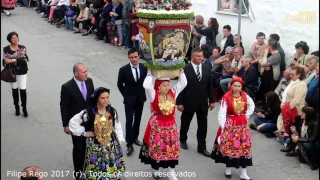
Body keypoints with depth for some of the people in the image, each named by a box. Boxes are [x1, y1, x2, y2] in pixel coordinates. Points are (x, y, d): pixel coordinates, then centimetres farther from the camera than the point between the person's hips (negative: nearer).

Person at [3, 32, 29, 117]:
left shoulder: (22, 48, -7)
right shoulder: (6, 49, -4)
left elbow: (24, 59, -18)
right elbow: (4, 61, -3)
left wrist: (13, 60, -28)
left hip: (22, 72, -1)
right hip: (12, 72, 1)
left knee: (23, 90, -2)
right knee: (14, 90, 12)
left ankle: (24, 108, 12)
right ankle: (17, 107, 26)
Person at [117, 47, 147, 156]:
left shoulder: (144, 68, -7)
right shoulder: (123, 70, -15)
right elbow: (120, 85, -2)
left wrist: (141, 93, 6)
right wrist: (126, 95, 2)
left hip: (140, 98, 4)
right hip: (129, 99, -3)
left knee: (137, 120, 16)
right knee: (129, 121, -4)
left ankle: (135, 138, 34)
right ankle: (129, 145, -1)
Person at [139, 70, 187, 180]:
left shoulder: (173, 93, 0)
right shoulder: (154, 95, -12)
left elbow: (183, 83, -3)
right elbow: (146, 86, -31)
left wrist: (180, 71, -7)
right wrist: (149, 73, -22)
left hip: (171, 125, 4)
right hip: (157, 126, -4)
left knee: (172, 148, 8)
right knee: (156, 148, 7)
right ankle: (155, 170, 26)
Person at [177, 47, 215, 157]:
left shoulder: (207, 69, 3)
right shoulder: (185, 69, -11)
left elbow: (210, 85, 7)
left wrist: (212, 100, 6)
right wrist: (179, 102, -12)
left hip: (203, 103, 3)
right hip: (189, 102, -3)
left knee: (203, 125, 5)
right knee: (185, 123, 15)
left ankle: (202, 147, 14)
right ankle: (183, 139, 39)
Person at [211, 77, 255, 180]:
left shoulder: (245, 97, 0)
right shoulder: (226, 98, -12)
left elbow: (251, 106, 19)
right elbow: (222, 114, -12)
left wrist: (246, 116, 8)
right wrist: (223, 127, -14)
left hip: (243, 125, 4)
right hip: (230, 125, -4)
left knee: (244, 147, 5)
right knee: (229, 146, 2)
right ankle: (228, 169, 21)